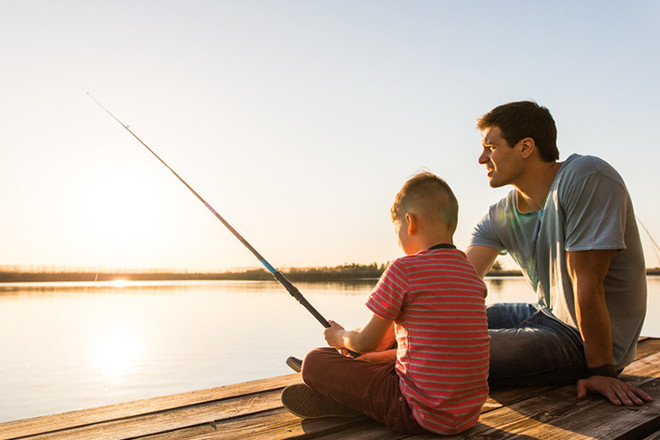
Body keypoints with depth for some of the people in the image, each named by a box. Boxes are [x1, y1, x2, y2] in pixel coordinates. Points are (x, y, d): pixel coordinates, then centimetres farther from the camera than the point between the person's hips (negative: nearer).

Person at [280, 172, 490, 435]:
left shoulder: (404, 269, -16)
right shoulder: (473, 275, 7)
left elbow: (367, 342, -7)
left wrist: (341, 337, 16)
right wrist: (385, 356, 25)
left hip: (424, 417, -8)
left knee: (315, 361, -2)